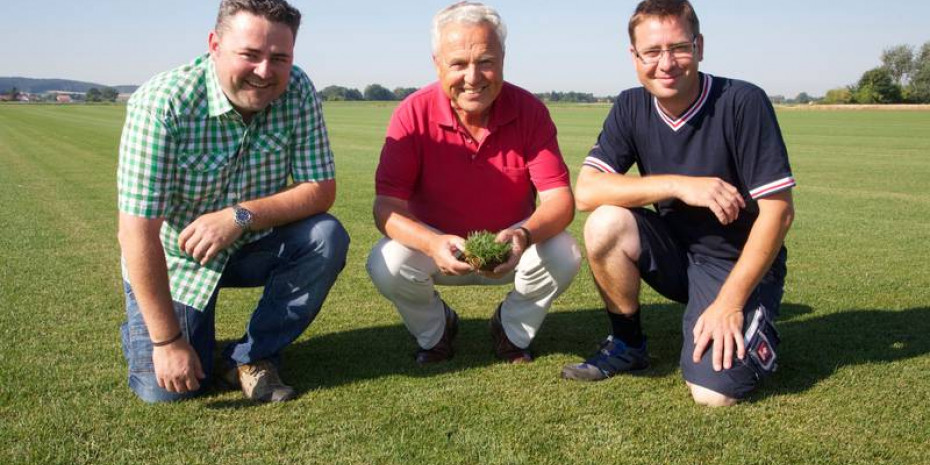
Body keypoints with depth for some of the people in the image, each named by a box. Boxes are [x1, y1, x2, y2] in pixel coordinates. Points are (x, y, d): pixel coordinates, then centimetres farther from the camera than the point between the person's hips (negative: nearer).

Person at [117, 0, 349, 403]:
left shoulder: (297, 92, -17)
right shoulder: (162, 103, -28)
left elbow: (321, 191, -15)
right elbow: (138, 232, -28)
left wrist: (241, 216, -33)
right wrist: (167, 342, -25)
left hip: (253, 246, 3)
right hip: (172, 260, -3)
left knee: (327, 239, -24)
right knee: (166, 388, -12)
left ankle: (250, 357, -5)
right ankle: (145, 332, 25)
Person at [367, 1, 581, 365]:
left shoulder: (529, 111, -15)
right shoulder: (414, 114, -18)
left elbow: (559, 199, -20)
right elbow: (387, 206, -23)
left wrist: (524, 236, -42)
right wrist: (433, 244, -43)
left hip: (510, 248, 1)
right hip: (436, 244, 0)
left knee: (564, 256, -27)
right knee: (386, 265, -29)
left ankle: (512, 331, 7)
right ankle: (434, 331, 7)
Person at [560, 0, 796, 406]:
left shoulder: (743, 103, -18)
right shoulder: (631, 108, -5)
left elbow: (778, 212, -19)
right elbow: (586, 191, -16)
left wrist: (730, 303, -23)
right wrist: (680, 185, -26)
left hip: (742, 265, -4)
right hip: (676, 254, 4)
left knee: (714, 391, -24)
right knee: (605, 225, -24)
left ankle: (756, 334, 11)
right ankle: (627, 344, -1)